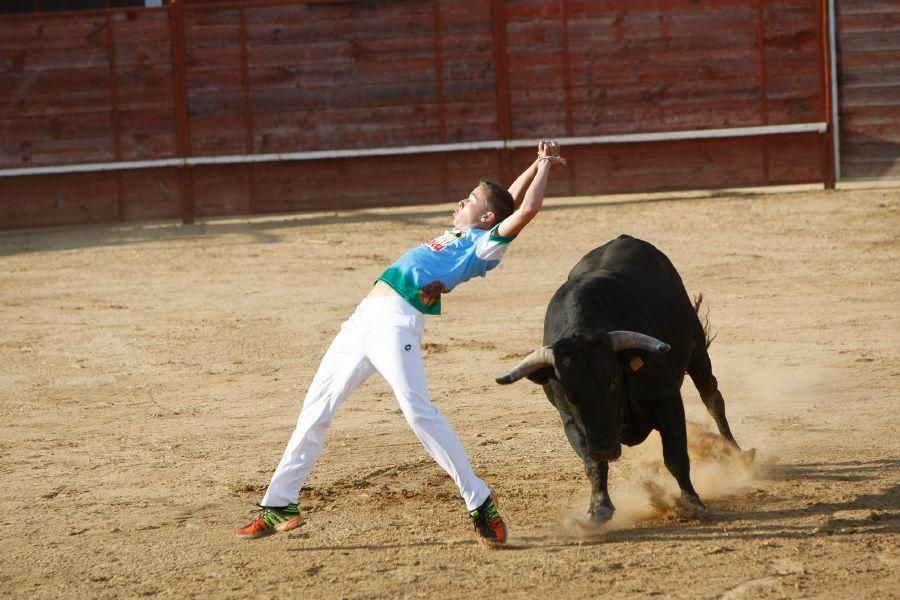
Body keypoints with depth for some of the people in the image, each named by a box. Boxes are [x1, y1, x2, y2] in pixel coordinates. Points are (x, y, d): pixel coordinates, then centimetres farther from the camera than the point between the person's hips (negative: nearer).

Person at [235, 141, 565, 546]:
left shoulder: (483, 244, -2)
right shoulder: (460, 237, 22)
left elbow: (523, 209, -13)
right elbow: (504, 202, 34)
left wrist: (544, 165, 1)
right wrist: (538, 163, 25)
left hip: (397, 322, -9)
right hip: (364, 320, 9)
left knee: (418, 412, -22)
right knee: (315, 410, 10)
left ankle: (479, 502, -13)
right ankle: (280, 506, 17)